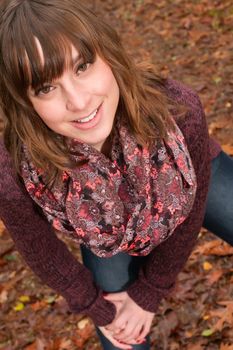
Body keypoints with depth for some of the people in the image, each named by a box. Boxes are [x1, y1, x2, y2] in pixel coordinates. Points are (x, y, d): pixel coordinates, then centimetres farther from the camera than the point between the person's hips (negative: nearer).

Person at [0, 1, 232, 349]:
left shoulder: (178, 110, -41)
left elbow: (190, 210, -20)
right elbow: (41, 251, -17)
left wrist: (149, 294, -8)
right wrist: (97, 306, -2)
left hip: (189, 181, 1)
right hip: (110, 236, 0)